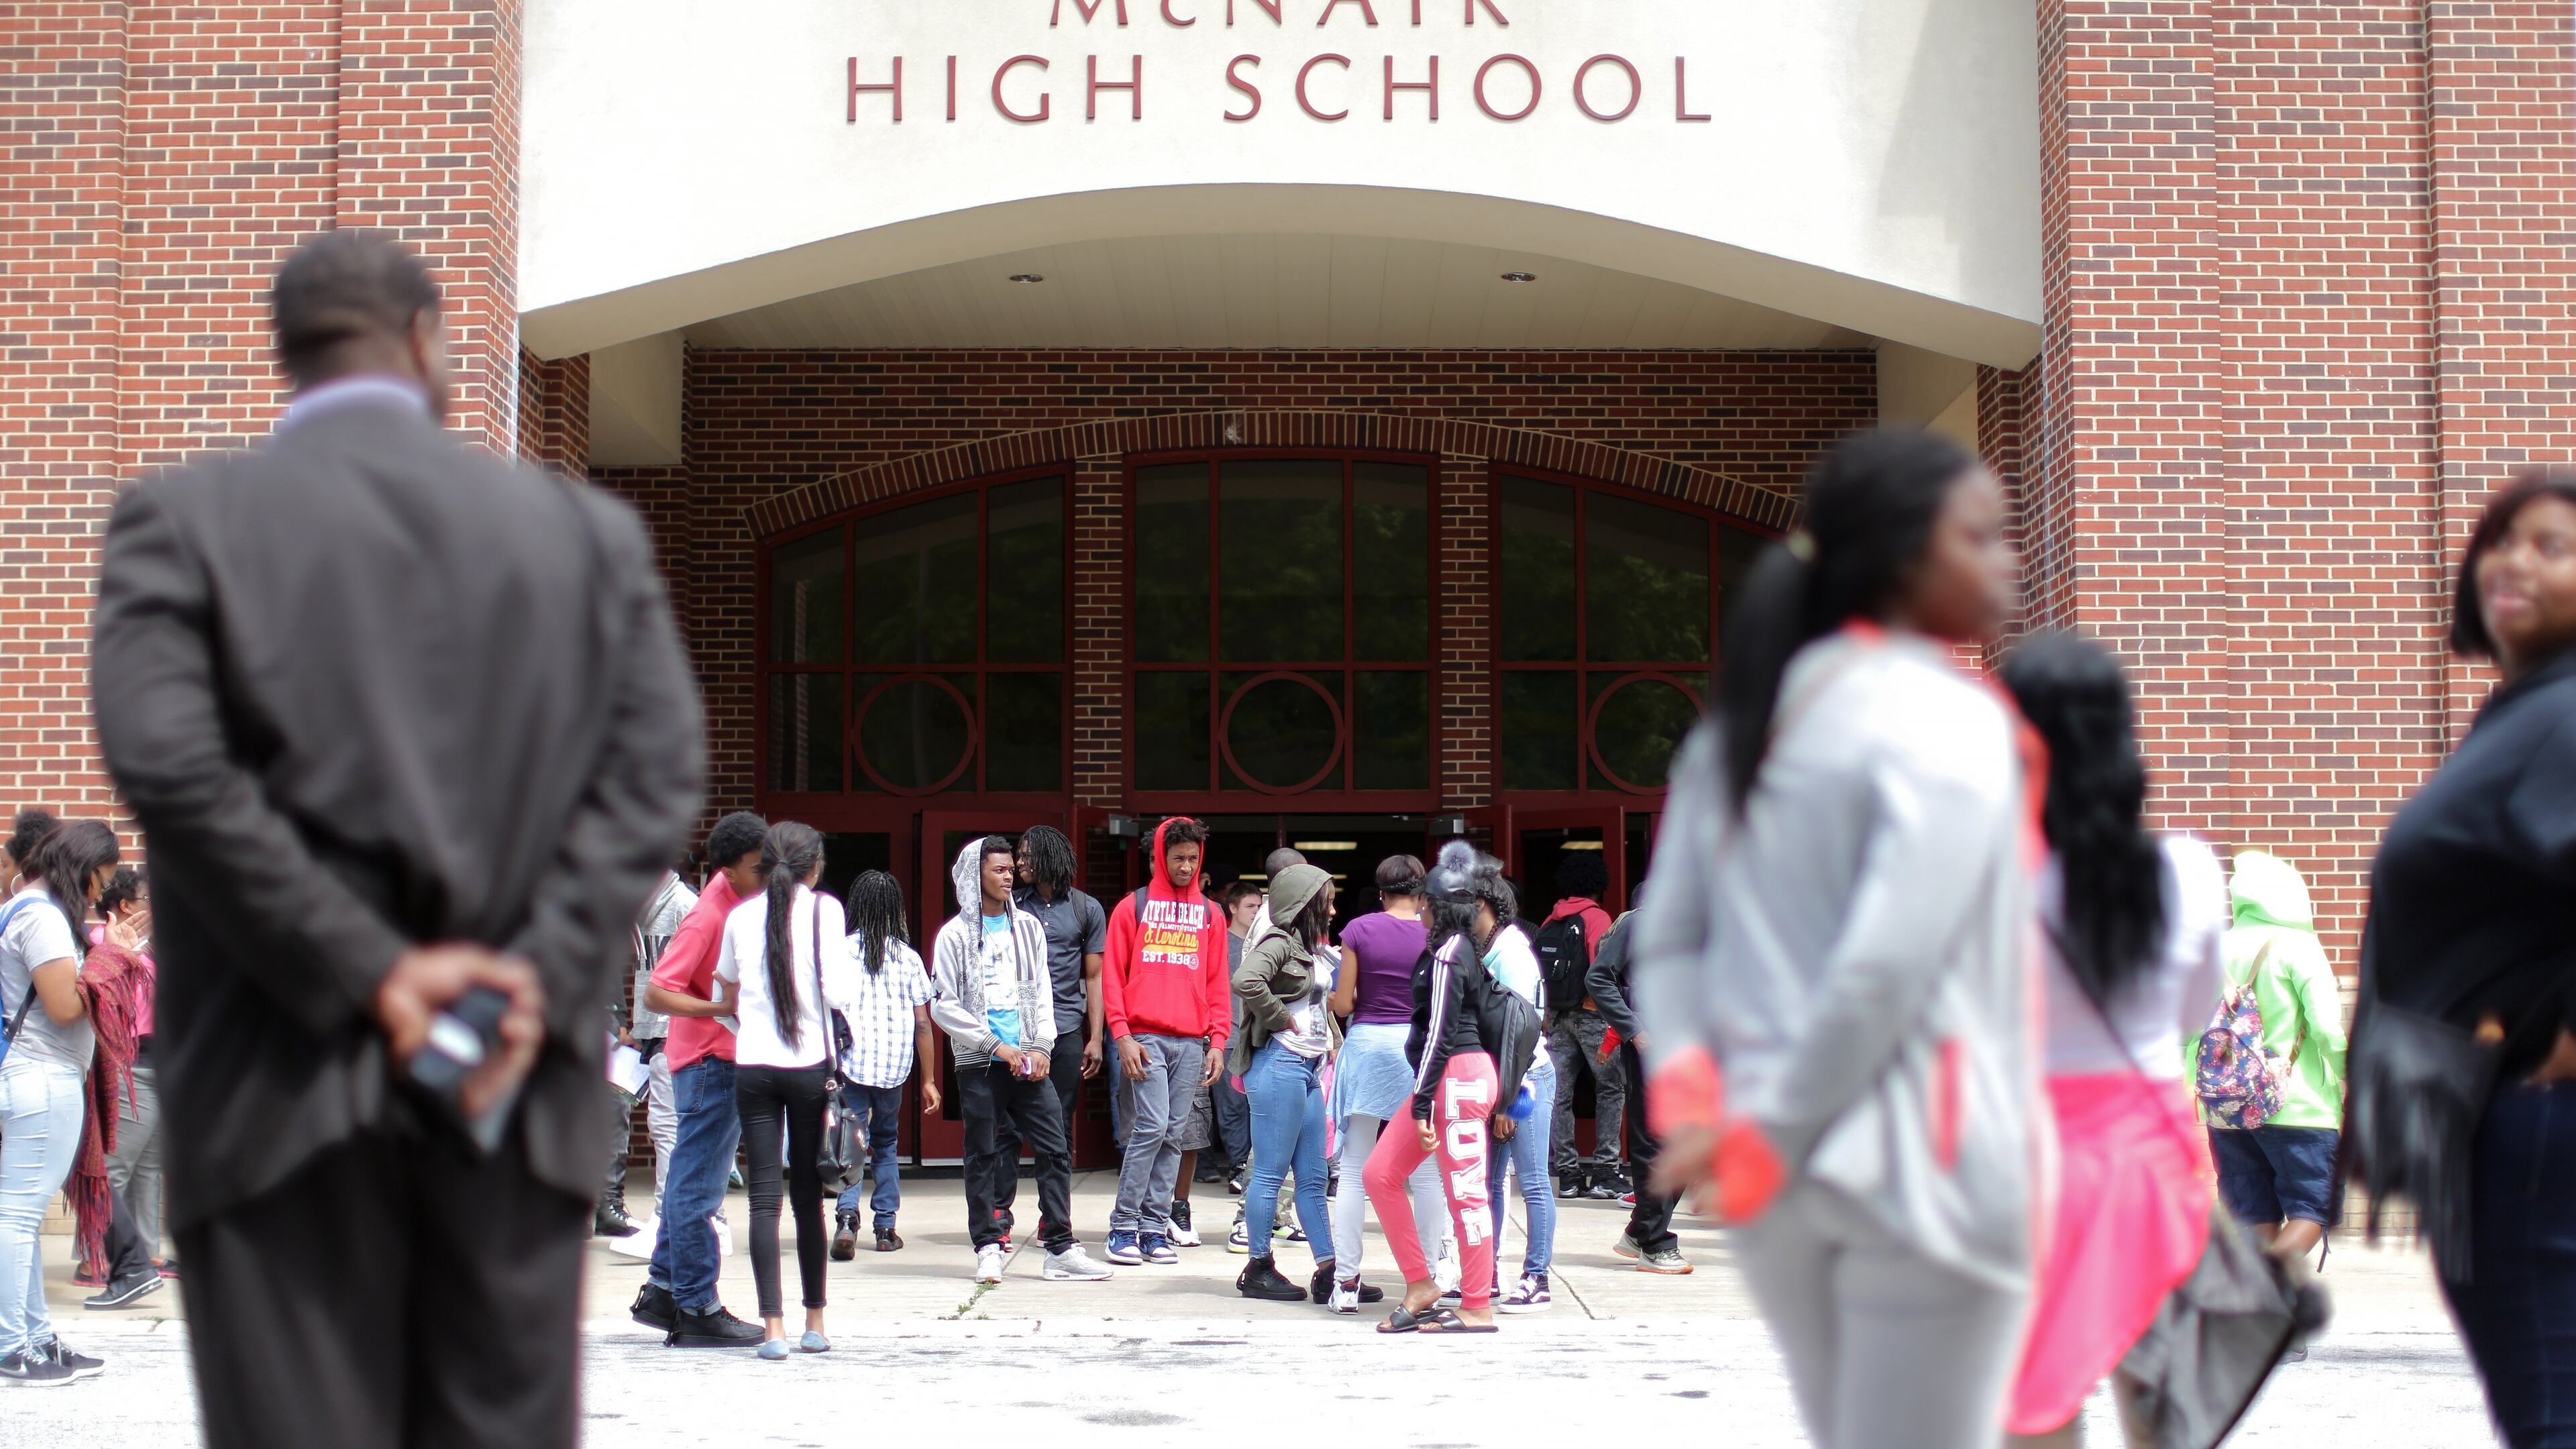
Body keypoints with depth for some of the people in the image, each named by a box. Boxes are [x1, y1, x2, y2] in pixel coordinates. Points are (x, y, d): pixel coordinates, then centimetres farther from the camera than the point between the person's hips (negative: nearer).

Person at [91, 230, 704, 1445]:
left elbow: (165, 759, -12)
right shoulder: (587, 528, 9)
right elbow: (657, 769, -1)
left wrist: (366, 969, -11)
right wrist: (539, 974, -7)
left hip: (290, 1088, -2)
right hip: (523, 1096, 2)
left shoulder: (182, 519, 2)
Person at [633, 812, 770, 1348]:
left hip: (729, 1058, 9)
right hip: (709, 1059, -9)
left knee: (691, 1181, 15)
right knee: (698, 1186, -4)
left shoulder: (745, 901, 8)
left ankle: (663, 1291, 24)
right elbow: (656, 992, -23)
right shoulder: (708, 915, -19)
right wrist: (725, 1009, -29)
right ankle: (696, 1310, 0)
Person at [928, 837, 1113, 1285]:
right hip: (979, 1064, -3)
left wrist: (1041, 1046, -1)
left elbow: (1042, 991, 13)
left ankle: (1061, 1249, 0)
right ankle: (988, 1247, 10)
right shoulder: (955, 936, 0)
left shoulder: (1027, 927, 12)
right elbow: (943, 1005, -4)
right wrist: (997, 1046, -9)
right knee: (983, 1157, 2)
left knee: (1056, 1150, -3)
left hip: (1028, 1061, 3)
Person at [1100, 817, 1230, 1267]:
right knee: (1152, 1128, -12)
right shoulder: (1133, 908, 7)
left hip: (1192, 1043, 3)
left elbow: (1218, 984, 14)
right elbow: (1112, 976, 3)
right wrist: (1123, 1035, -6)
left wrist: (1217, 1042, 5)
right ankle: (1123, 1226, -5)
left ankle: (1155, 1229, 6)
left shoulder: (1210, 914, 14)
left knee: (1173, 1134, 2)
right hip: (1146, 1038, -3)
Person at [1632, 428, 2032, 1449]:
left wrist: (1692, 1099, -4)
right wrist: (1771, 1136, -13)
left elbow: (1668, 936, 7)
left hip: (1779, 1167, 8)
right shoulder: (1950, 722, -12)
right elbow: (1887, 966, -20)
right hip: (1920, 1171, -8)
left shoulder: (1748, 721, 13)